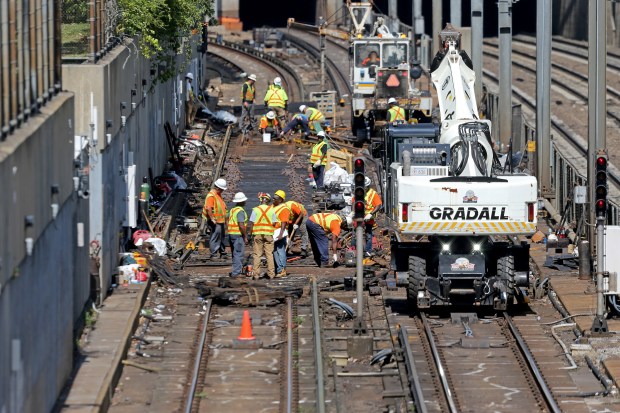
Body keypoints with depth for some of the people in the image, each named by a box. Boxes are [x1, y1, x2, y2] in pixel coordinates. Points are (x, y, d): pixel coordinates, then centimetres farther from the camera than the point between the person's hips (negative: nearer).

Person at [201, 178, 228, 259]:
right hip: (215, 222, -10)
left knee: (221, 238, 18)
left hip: (220, 221, 10)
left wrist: (225, 218, 27)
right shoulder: (211, 195, -17)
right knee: (215, 237, -10)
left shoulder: (218, 195, 16)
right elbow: (208, 208, -27)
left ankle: (223, 254, 28)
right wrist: (212, 219, -29)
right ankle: (213, 255, -9)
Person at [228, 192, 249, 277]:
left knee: (235, 253, 16)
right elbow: (241, 225, -21)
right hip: (238, 235, -9)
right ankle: (236, 272, -9)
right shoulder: (240, 211, -15)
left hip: (231, 234, 9)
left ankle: (236, 271, 22)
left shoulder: (232, 210, 13)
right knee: (239, 253, -6)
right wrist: (245, 236, -14)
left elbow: (228, 222, 17)